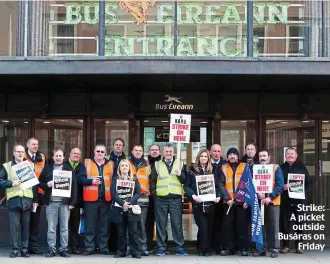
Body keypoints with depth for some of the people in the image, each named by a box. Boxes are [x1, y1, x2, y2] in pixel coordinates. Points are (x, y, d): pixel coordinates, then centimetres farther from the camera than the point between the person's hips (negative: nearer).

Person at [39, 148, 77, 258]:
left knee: (64, 227, 4)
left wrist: (72, 202, -5)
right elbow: (40, 183, 11)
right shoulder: (47, 169, 9)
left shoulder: (69, 169, 5)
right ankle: (51, 249, 10)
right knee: (51, 228, 3)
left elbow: (74, 186, 2)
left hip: (65, 202, -1)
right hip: (51, 202, 1)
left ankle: (63, 249, 10)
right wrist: (47, 184, -11)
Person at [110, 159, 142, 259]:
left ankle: (135, 252, 0)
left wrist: (129, 202, -14)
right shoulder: (115, 179, 7)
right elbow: (113, 193, -3)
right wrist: (122, 203, -16)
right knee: (121, 231, 3)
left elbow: (138, 193, 1)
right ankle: (121, 251, 11)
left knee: (133, 231, -4)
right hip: (119, 208, 0)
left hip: (131, 208, 0)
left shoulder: (134, 179, 9)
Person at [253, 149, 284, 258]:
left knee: (273, 226, -1)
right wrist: (257, 193, -15)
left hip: (272, 201, -3)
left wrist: (270, 197, -17)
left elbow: (280, 185, -7)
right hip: (258, 201, 3)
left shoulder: (276, 168, 2)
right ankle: (260, 248, 12)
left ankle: (274, 249, 5)